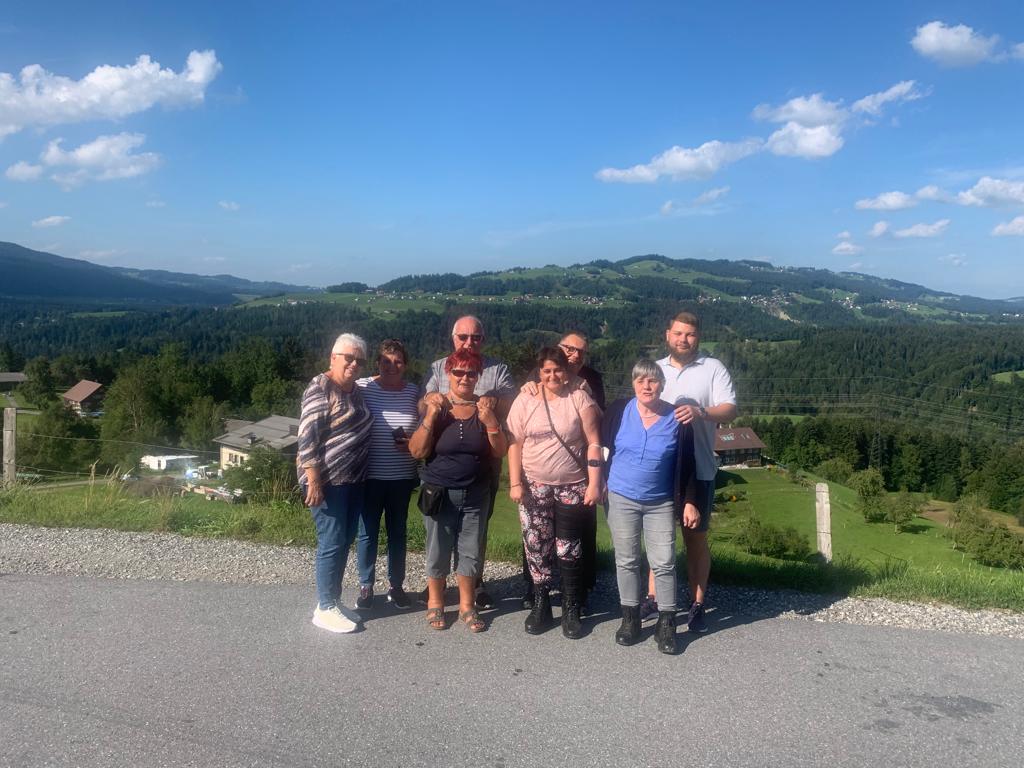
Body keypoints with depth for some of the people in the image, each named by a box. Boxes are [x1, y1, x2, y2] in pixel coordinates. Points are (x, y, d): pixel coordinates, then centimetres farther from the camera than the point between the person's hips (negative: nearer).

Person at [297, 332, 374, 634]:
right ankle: (325, 609, 9)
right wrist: (314, 481, -22)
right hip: (326, 480, -8)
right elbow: (307, 437, -18)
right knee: (332, 543, -4)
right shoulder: (321, 387, -13)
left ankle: (333, 602, 24)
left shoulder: (355, 390, 12)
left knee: (345, 541, 12)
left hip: (353, 479, 8)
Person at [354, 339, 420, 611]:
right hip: (370, 476, -2)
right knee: (367, 533, 7)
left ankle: (396, 585, 28)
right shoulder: (362, 387, -8)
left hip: (402, 477, 2)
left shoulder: (414, 391, 0)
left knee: (398, 531, 14)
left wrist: (413, 444, -10)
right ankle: (365, 586, 24)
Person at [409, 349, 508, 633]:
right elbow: (417, 451, -10)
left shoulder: (485, 408, 1)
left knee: (472, 552, 8)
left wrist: (490, 421, -18)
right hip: (439, 493, -2)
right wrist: (431, 416, -21)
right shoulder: (436, 407, -5)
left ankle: (467, 606, 24)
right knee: (438, 552, 7)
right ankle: (435, 604, 25)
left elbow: (499, 452, -2)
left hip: (476, 495, 2)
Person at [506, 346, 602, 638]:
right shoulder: (525, 400, 1)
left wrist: (594, 483, -9)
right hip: (534, 487, 2)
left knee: (569, 551, 2)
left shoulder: (580, 398, -3)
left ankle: (571, 610, 16)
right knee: (536, 548, 5)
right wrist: (515, 483, -5)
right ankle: (540, 606, 20)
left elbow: (593, 443, -4)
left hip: (573, 488, -1)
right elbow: (515, 444, 1)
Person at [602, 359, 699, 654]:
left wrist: (689, 501, -2)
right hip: (621, 499, 1)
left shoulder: (677, 419, -7)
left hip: (661, 503, 0)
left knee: (664, 562, -1)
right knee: (626, 560, 9)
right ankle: (630, 618, 22)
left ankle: (666, 623, 12)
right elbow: (603, 447, 3)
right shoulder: (619, 411, -6)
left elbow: (686, 464, 0)